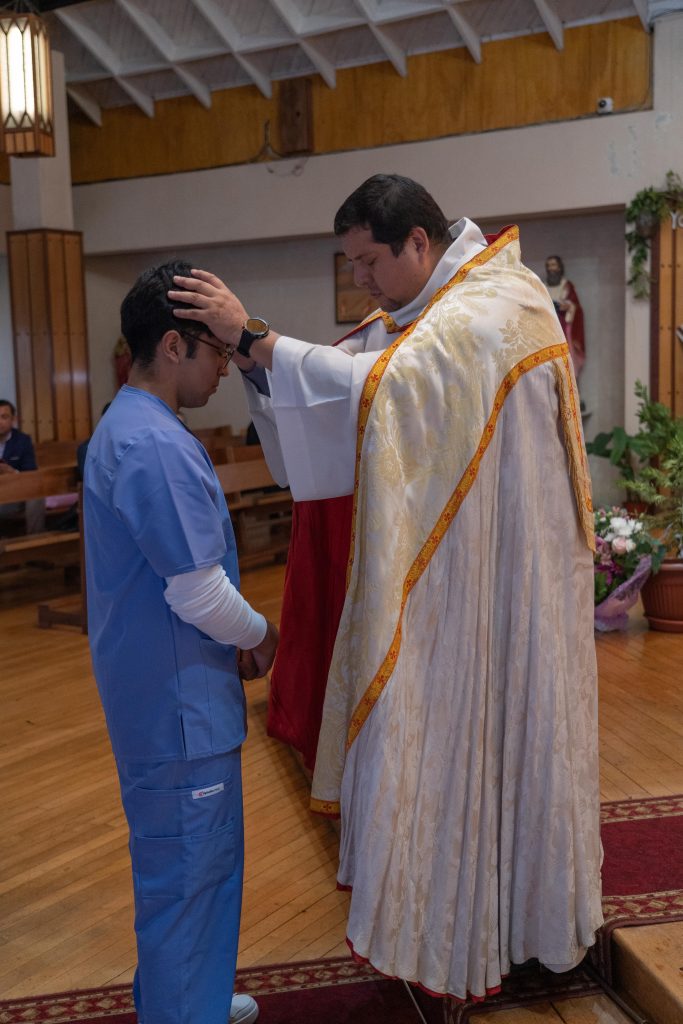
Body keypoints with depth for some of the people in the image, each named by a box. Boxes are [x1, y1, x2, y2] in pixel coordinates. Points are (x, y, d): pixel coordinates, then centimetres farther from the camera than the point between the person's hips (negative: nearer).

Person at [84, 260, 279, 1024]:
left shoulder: (125, 428, 10)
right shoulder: (155, 446, -23)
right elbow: (198, 592, -24)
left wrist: (237, 639, 10)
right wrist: (260, 636, -5)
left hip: (168, 693, 10)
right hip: (177, 702, -10)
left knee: (195, 859, 24)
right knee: (187, 871, 5)